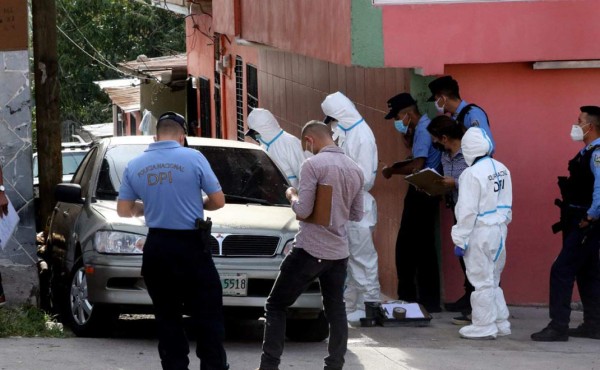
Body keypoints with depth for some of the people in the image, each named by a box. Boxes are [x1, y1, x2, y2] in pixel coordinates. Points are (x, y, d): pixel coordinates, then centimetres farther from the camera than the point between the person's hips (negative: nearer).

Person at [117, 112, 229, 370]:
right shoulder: (193, 158, -7)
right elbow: (218, 201, -3)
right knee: (208, 315, 2)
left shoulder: (135, 166, 4)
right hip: (191, 247, -4)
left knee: (167, 317, 9)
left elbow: (123, 210, 9)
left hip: (156, 250, 4)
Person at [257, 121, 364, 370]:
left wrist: (291, 195, 3)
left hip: (310, 249, -6)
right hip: (339, 252, 6)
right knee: (336, 311, 11)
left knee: (276, 305, 3)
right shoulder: (355, 170, 9)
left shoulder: (313, 165, -13)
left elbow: (303, 210, -16)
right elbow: (357, 215, 16)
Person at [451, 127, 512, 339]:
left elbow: (467, 211, -18)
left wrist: (460, 240, -13)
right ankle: (501, 323, 23)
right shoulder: (502, 170, 6)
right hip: (499, 230, 8)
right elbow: (507, 204, 12)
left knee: (482, 280, 0)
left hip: (480, 232, -8)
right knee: (492, 279, 18)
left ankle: (483, 327, 5)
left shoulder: (472, 174, -17)